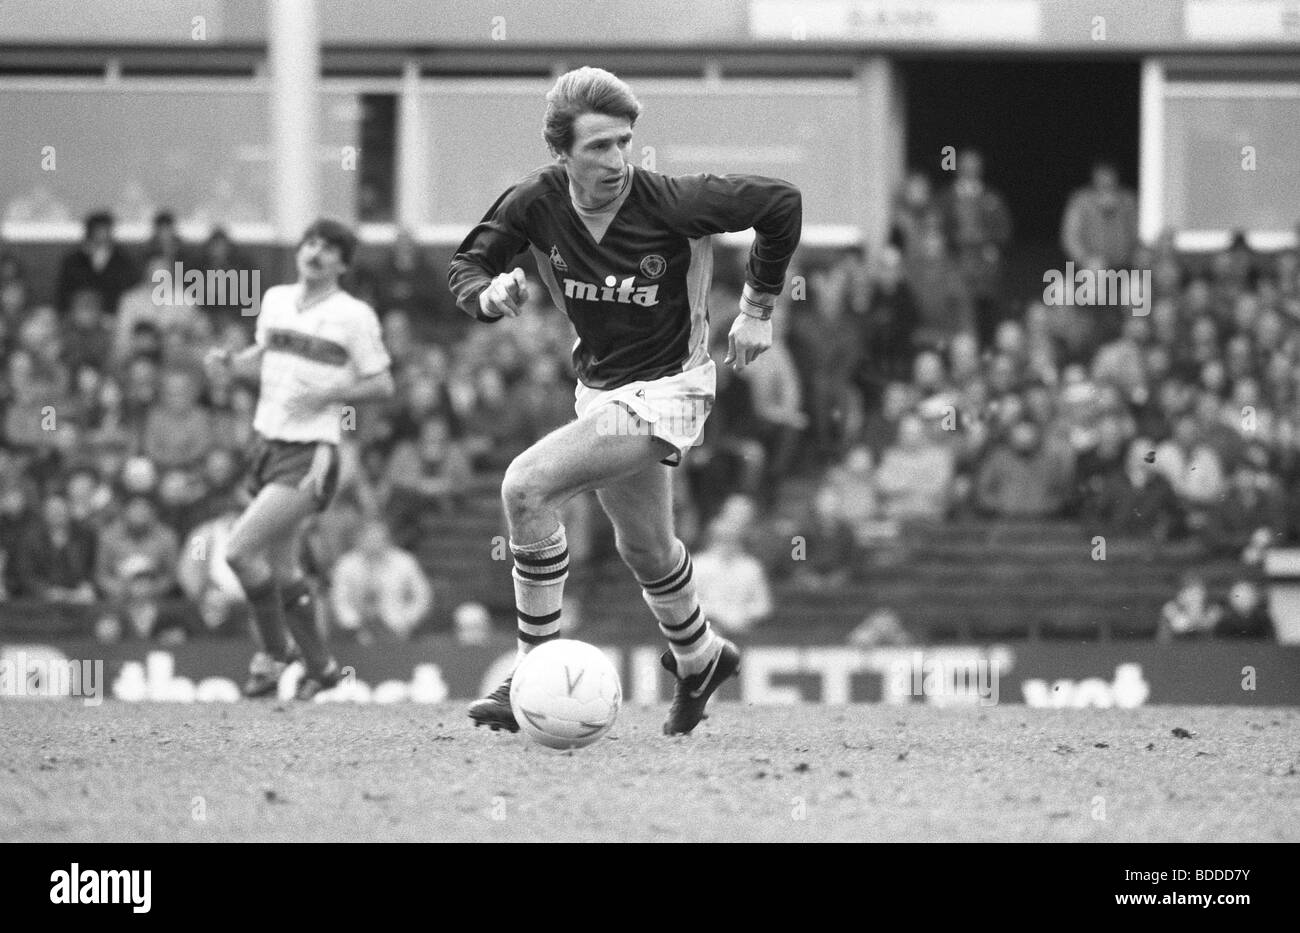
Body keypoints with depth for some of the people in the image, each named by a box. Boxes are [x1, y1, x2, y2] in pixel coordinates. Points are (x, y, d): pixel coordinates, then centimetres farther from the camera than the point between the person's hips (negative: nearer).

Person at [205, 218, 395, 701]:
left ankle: (272, 654, 0)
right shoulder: (275, 299, 9)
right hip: (268, 444, 6)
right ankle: (320, 665, 24)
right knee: (281, 570, 9)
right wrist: (230, 361, 4)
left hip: (311, 454, -6)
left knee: (240, 550, -17)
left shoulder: (354, 315, -7)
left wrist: (330, 393, -16)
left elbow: (383, 384, -2)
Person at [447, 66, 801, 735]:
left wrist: (757, 309, -7)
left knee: (526, 486, -24)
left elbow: (780, 203, -15)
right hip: (598, 387, 6)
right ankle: (698, 659, 53)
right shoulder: (537, 203, -13)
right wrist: (489, 293, -26)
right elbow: (465, 266, -1)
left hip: (665, 390, -6)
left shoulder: (667, 203, -24)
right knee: (644, 548, 23)